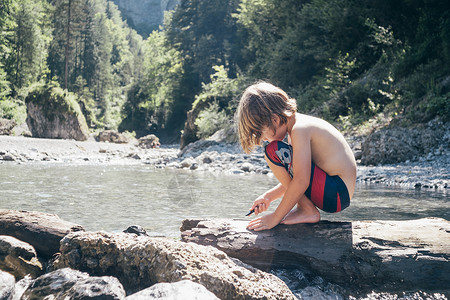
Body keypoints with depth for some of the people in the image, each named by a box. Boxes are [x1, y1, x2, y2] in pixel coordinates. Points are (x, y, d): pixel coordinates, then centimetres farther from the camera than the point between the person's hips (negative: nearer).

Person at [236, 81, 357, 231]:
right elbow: (292, 175, 19)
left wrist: (275, 218, -19)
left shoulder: (300, 129, -19)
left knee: (273, 151, -18)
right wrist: (268, 196, 14)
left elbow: (301, 181, -26)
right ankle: (305, 206, 12)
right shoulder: (299, 123, 11)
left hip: (337, 195, -10)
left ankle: (308, 211, -9)